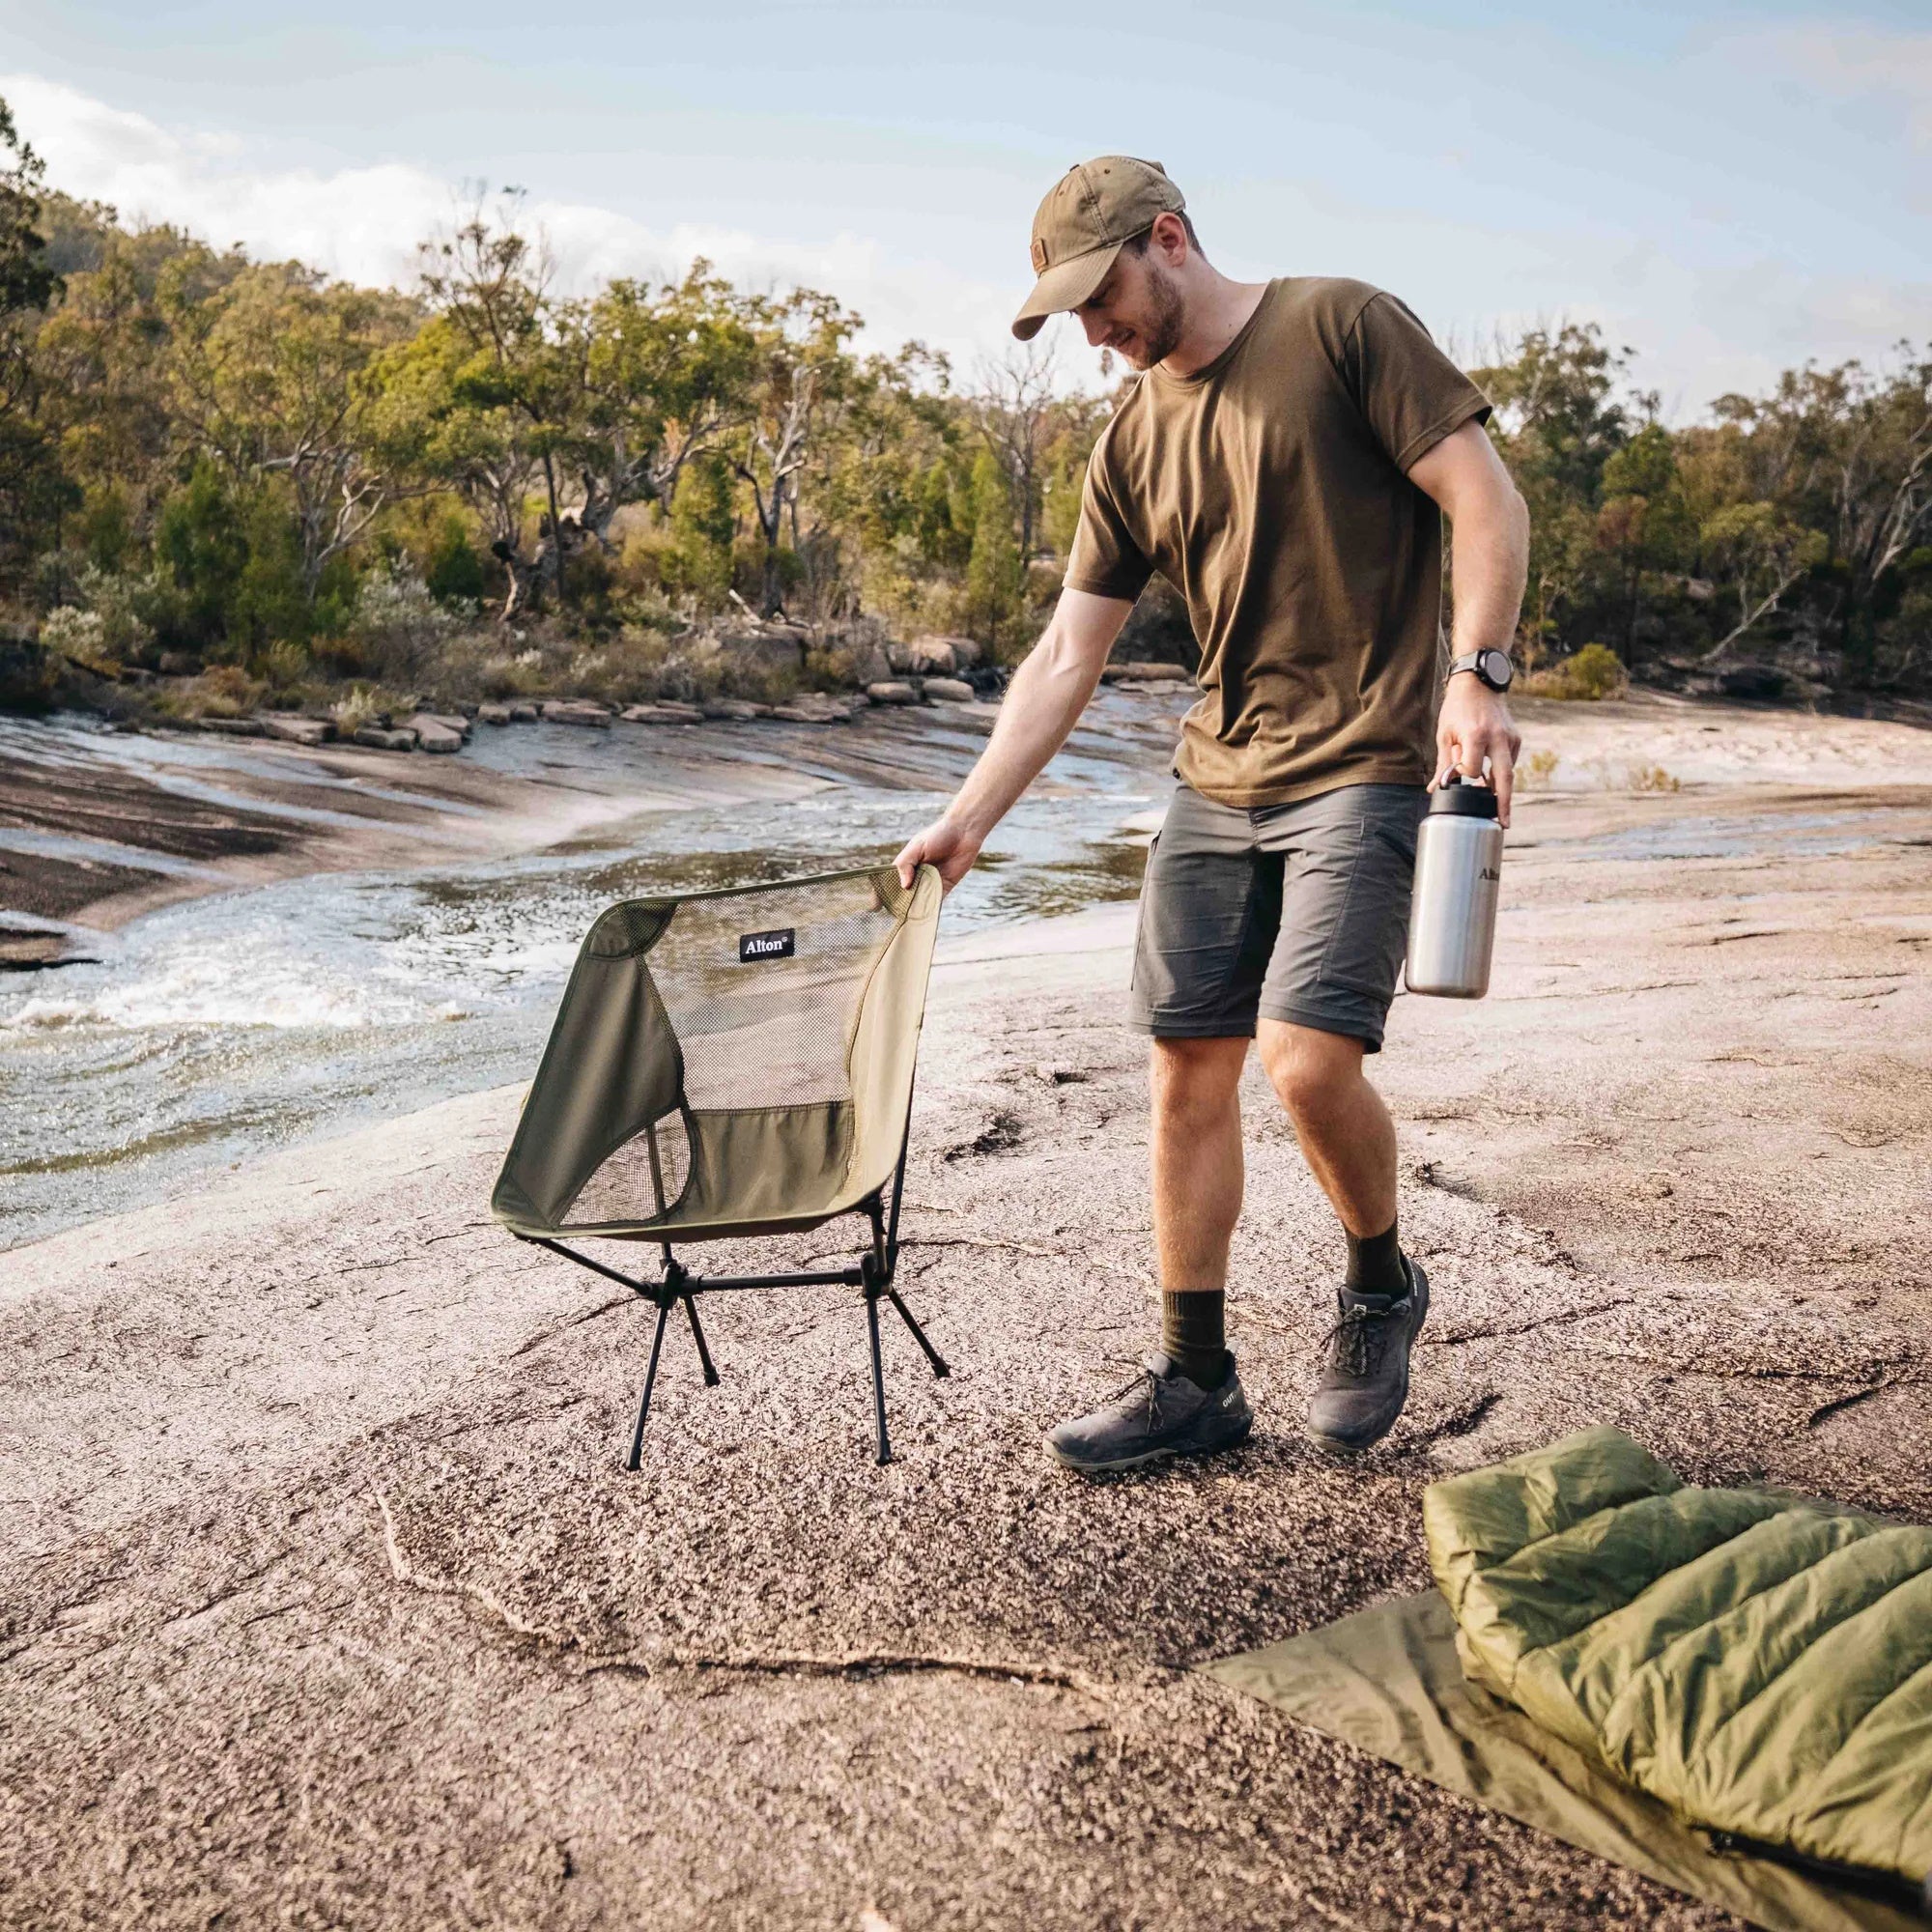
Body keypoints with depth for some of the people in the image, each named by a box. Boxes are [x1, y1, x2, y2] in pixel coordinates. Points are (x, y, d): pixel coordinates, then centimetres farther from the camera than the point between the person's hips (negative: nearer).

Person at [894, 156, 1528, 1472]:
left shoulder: (1343, 327, -2)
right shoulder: (1133, 442, 13)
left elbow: (1487, 499, -6)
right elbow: (1067, 655, 10)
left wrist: (1477, 675, -20)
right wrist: (967, 822, 4)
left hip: (1363, 769, -6)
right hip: (1217, 780, 6)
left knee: (1308, 1059, -18)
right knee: (1189, 1074, 4)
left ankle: (1382, 1288, 13)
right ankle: (1195, 1382, 16)